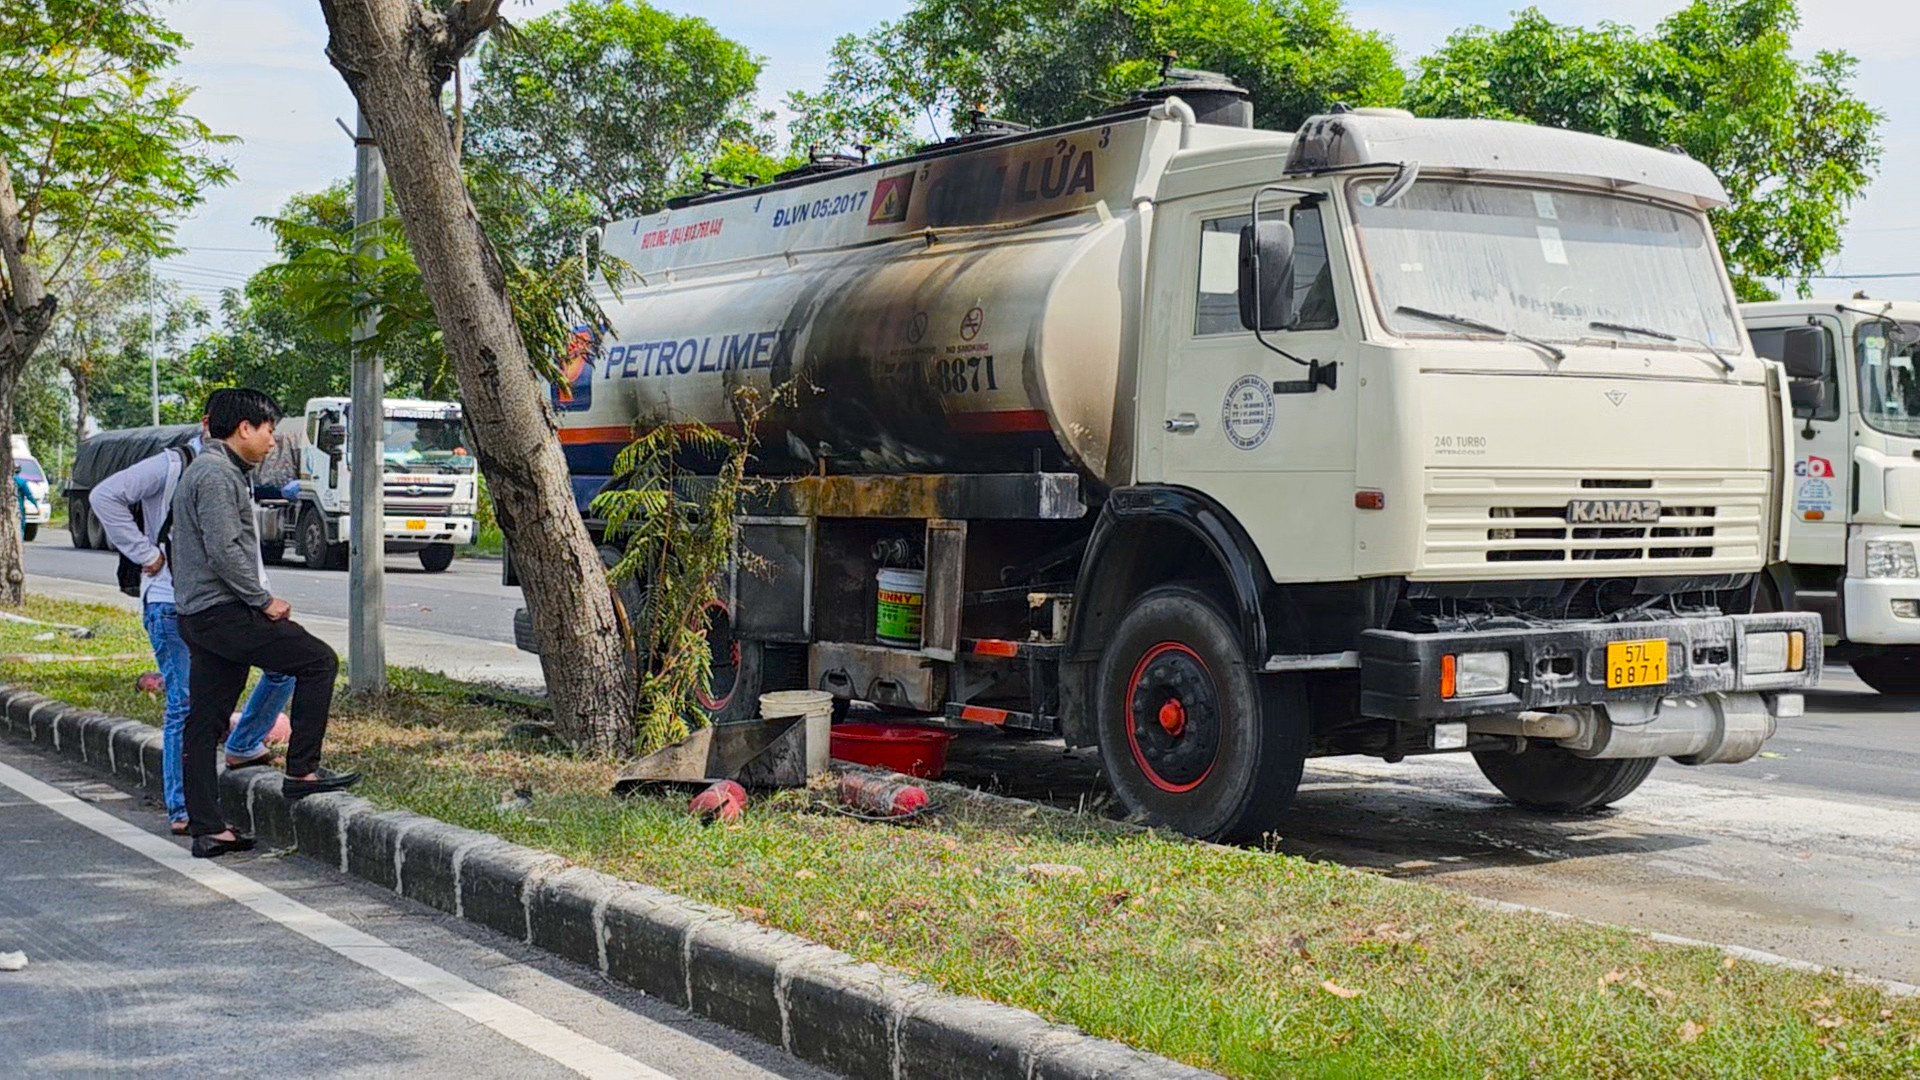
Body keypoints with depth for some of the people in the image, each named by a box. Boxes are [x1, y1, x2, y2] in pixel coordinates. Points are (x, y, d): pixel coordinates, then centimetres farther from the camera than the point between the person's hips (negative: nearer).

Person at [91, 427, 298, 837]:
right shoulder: (173, 466, -8)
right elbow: (104, 496, -16)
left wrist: (260, 597, 8)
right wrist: (146, 553, -15)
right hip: (173, 608, -6)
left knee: (284, 664, 0)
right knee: (185, 706, -5)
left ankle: (243, 747, 19)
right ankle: (181, 811, 3)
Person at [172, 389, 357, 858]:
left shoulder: (211, 471, 22)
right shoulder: (216, 475, -12)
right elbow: (223, 551, -21)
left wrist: (256, 600, 18)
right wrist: (263, 601, -14)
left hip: (200, 616, 11)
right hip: (223, 612, -11)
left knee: (204, 726, 8)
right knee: (318, 660, -4)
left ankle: (207, 829, 10)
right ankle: (301, 771, -3)